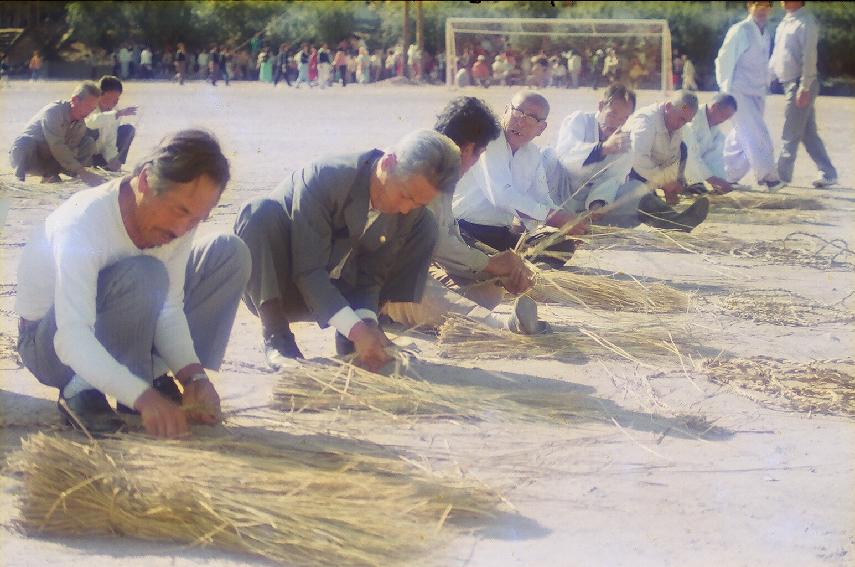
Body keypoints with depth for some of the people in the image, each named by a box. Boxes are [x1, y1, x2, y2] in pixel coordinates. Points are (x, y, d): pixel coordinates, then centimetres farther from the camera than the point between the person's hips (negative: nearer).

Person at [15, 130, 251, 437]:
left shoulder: (178, 217, -13)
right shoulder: (84, 221, -34)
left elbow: (169, 307, -12)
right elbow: (71, 339, -42)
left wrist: (193, 375, -29)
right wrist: (144, 397, -52)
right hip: (49, 341, -7)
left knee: (230, 254, -8)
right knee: (145, 276, -37)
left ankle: (156, 377, -9)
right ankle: (83, 392, -19)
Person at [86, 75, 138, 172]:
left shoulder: (113, 113, -8)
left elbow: (110, 143, -11)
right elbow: (92, 121, -49)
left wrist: (112, 160, -28)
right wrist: (118, 114, -54)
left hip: (101, 154, 6)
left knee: (128, 129, -7)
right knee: (92, 132, -35)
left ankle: (114, 166, -5)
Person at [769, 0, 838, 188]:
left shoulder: (806, 21, -13)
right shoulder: (785, 22, 15)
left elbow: (809, 57, -19)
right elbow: (777, 54, 23)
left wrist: (804, 88, -22)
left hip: (801, 84, -9)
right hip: (789, 83, 9)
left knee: (790, 134, -4)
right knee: (808, 133, 11)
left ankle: (781, 175, 3)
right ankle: (827, 173, 14)